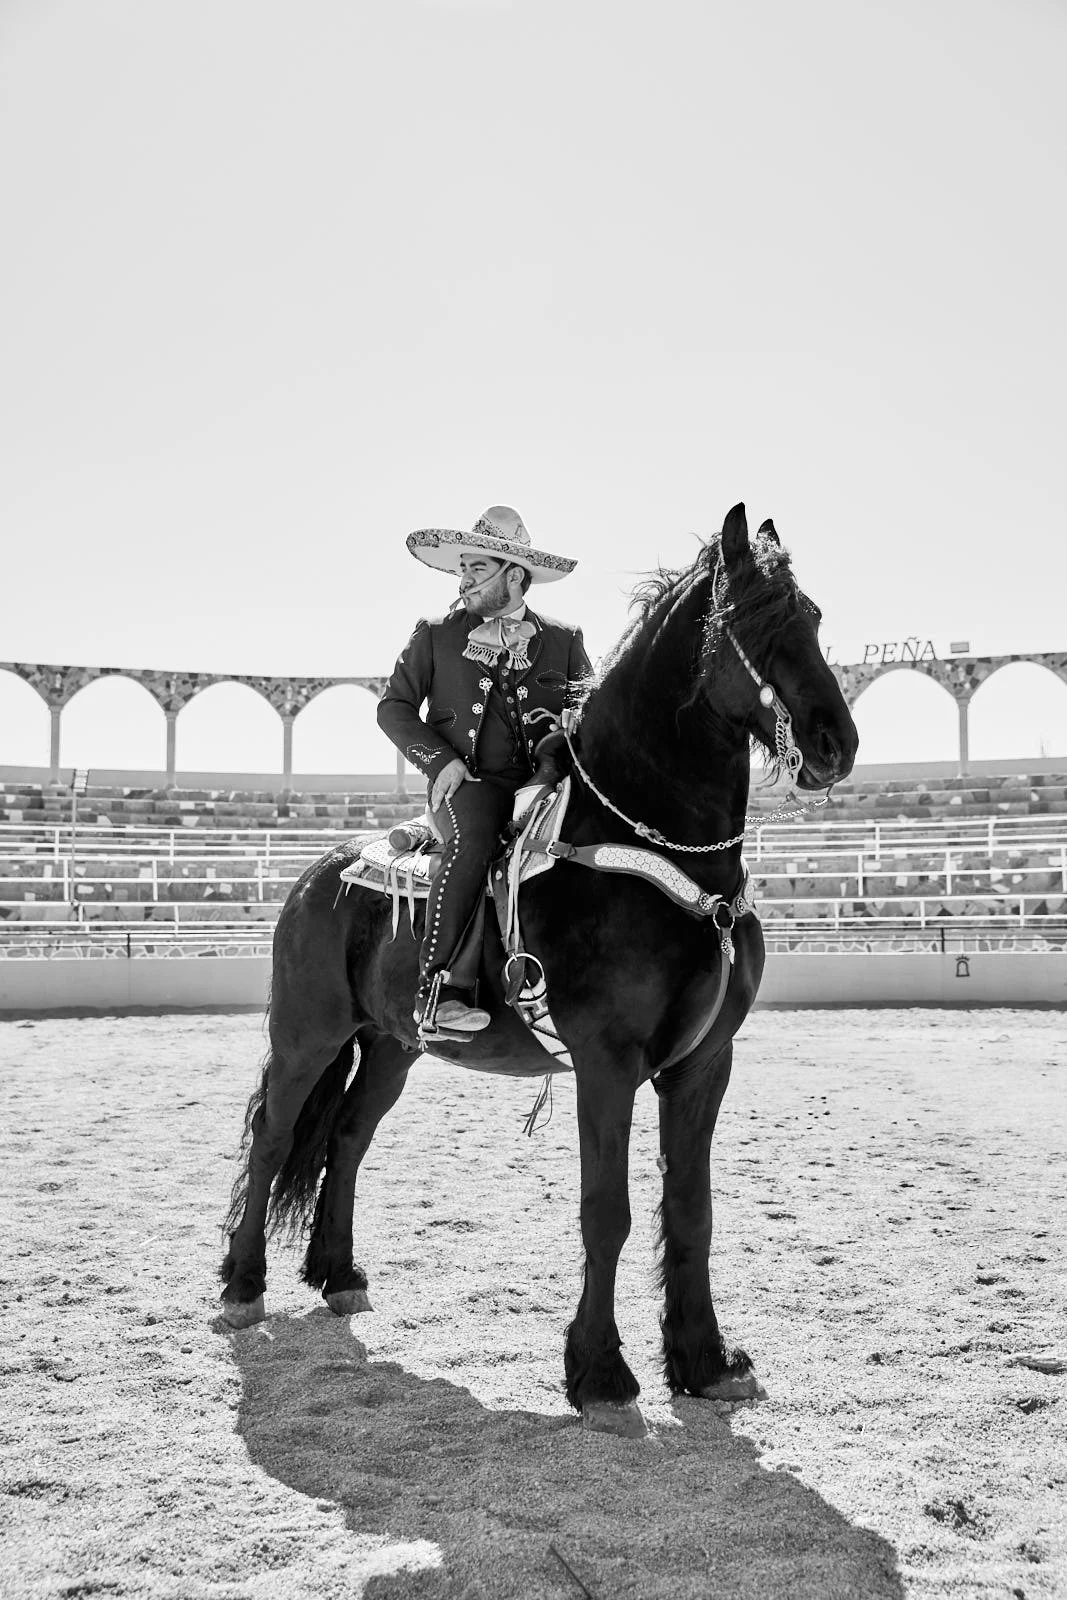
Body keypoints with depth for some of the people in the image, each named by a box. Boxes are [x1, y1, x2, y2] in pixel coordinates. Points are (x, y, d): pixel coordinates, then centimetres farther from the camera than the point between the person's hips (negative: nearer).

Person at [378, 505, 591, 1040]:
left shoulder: (563, 642, 15)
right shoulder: (437, 635, 12)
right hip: (465, 781, -2)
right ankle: (437, 991, -37)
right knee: (474, 840, -36)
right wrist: (442, 760, -5)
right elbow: (394, 706, 11)